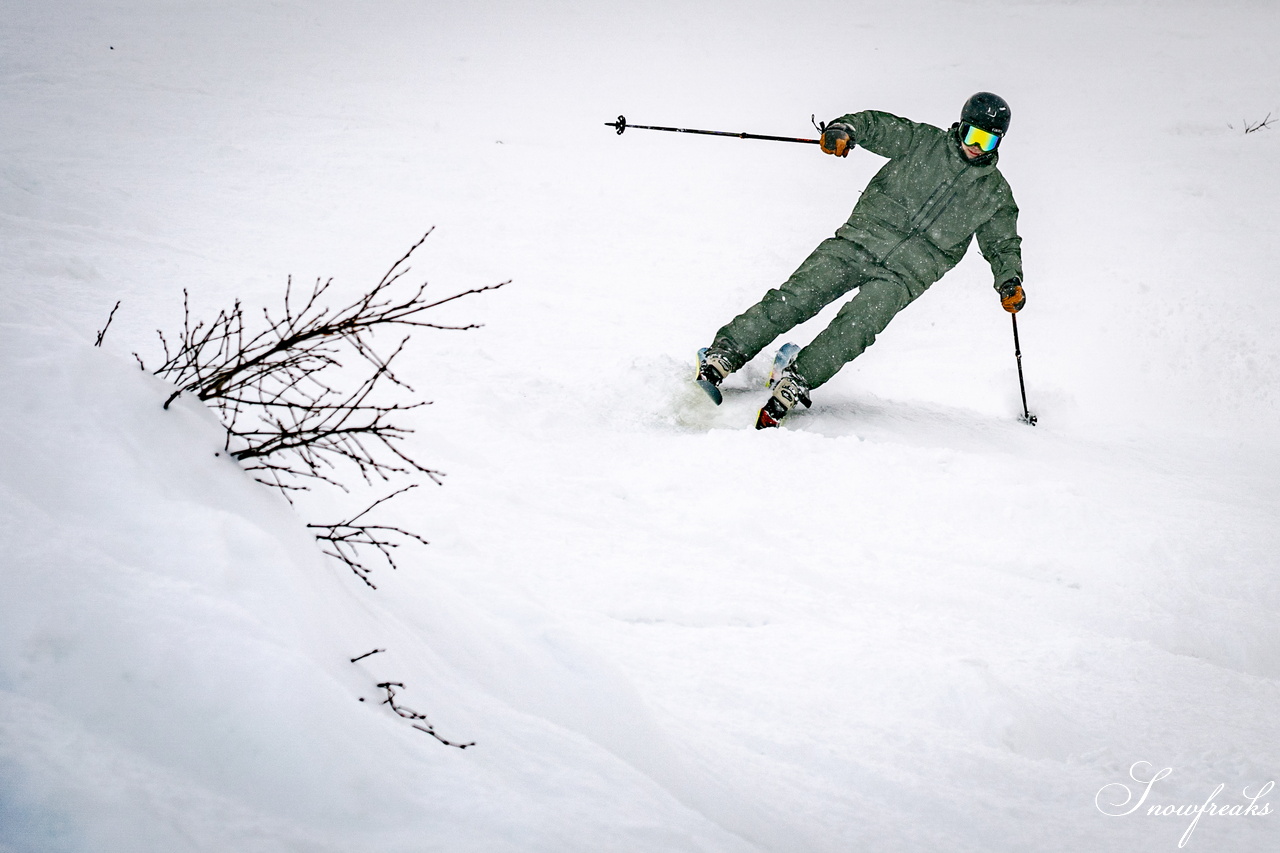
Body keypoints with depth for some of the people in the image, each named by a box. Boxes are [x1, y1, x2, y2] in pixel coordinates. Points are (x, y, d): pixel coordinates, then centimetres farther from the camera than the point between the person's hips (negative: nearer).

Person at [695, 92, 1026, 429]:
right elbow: (876, 124, 5)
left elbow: (1003, 244, 20)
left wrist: (1010, 281, 2)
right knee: (796, 297, -16)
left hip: (905, 272, 1)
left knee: (860, 323, -27)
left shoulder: (996, 193, 13)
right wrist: (843, 129, -17)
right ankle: (722, 357, -18)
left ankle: (797, 379, -37)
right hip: (864, 237, 0)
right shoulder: (925, 142, 8)